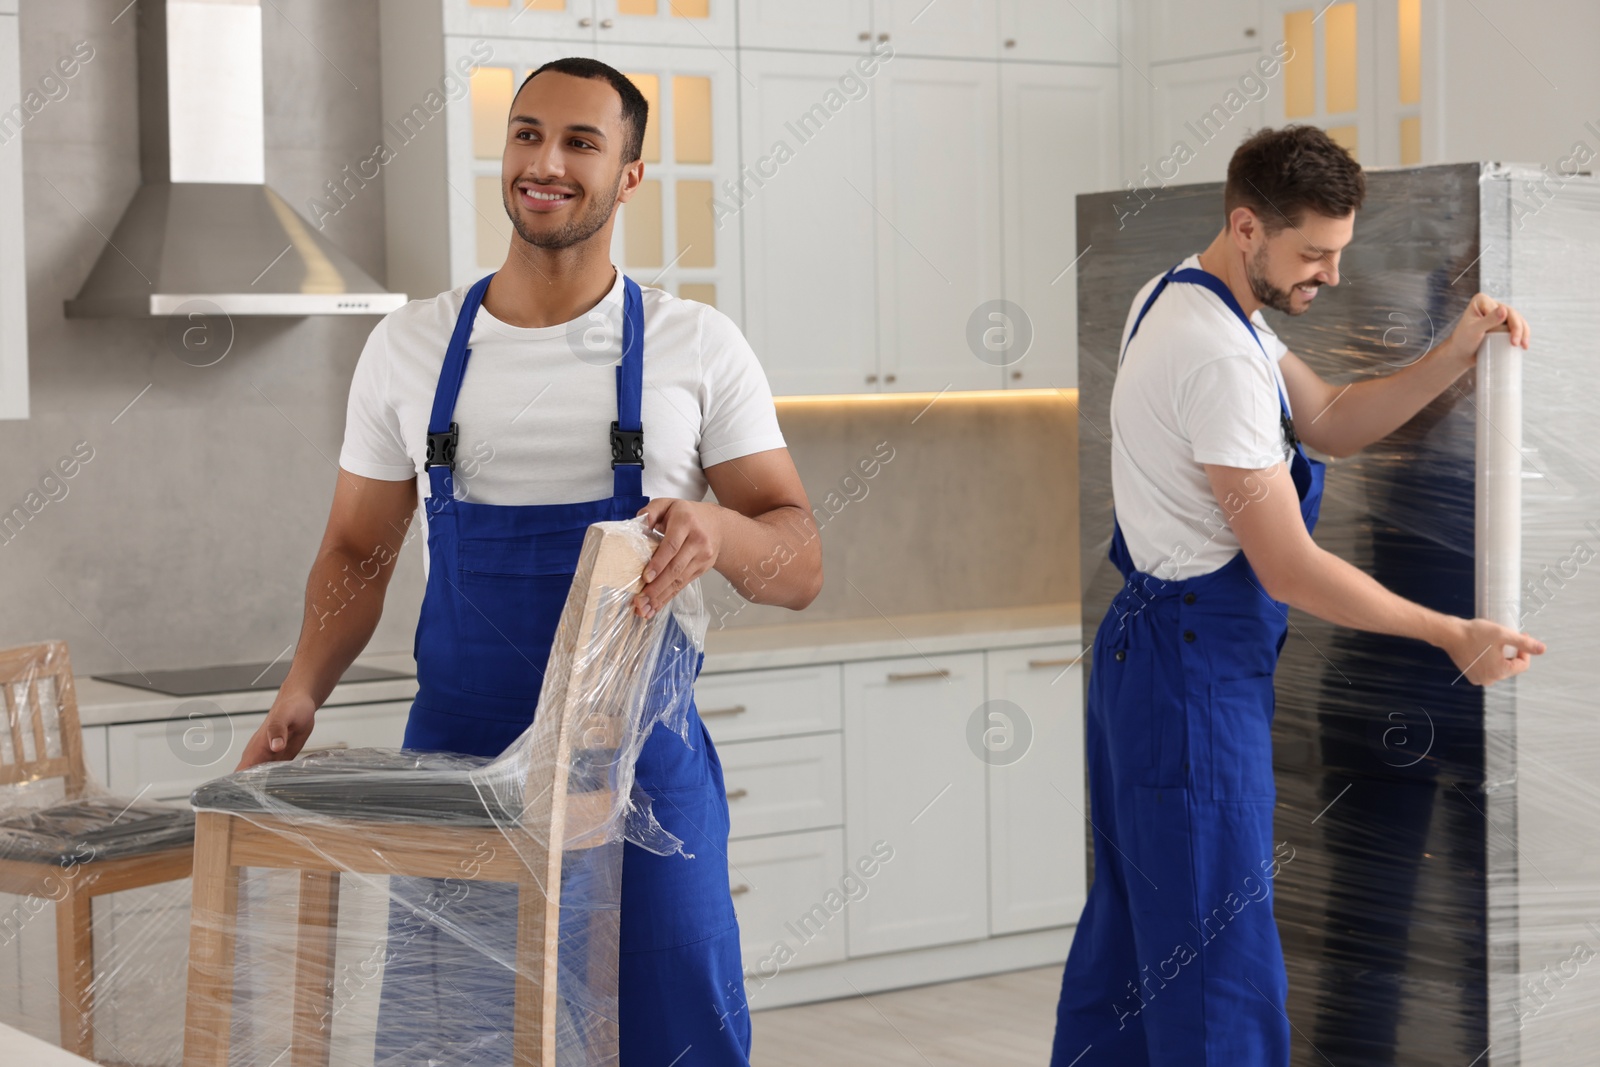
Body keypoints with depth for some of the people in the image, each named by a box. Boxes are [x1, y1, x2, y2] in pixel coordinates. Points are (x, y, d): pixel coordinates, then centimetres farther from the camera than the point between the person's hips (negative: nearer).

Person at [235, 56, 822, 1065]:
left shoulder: (698, 348, 0)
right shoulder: (410, 346, 6)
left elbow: (800, 564, -1)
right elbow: (359, 551, 13)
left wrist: (720, 529, -23)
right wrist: (302, 692, -5)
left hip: (641, 759, -1)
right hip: (456, 755, 2)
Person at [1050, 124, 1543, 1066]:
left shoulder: (1182, 296, 8)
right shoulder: (1221, 360, -23)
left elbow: (1332, 422, 11)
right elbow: (1290, 570, -22)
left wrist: (1455, 357, -3)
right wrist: (1452, 636, -16)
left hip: (1145, 647, 11)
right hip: (1195, 672, -11)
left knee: (1135, 909, 20)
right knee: (1220, 959, -4)